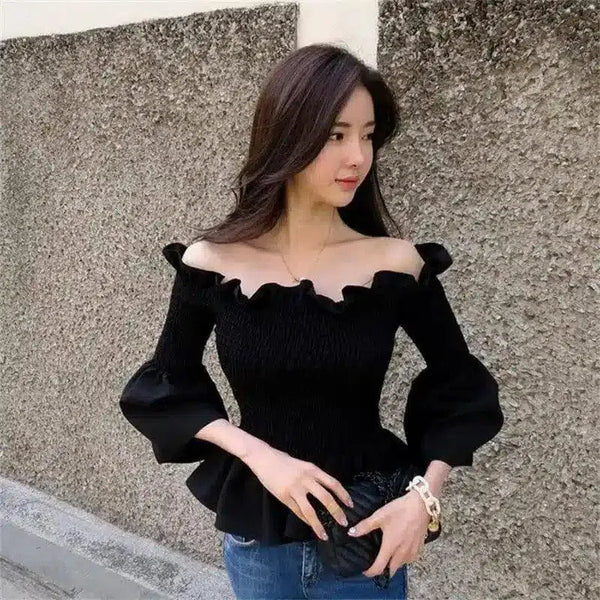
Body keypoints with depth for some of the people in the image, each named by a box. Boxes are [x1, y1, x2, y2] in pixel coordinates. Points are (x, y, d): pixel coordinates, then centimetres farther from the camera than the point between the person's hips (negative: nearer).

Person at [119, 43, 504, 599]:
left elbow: (459, 385, 0)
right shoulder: (212, 263, -11)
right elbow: (164, 387, -1)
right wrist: (259, 454, -15)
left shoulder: (397, 263, -13)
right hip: (254, 533, 1)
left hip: (367, 531, -1)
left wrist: (424, 496, -12)